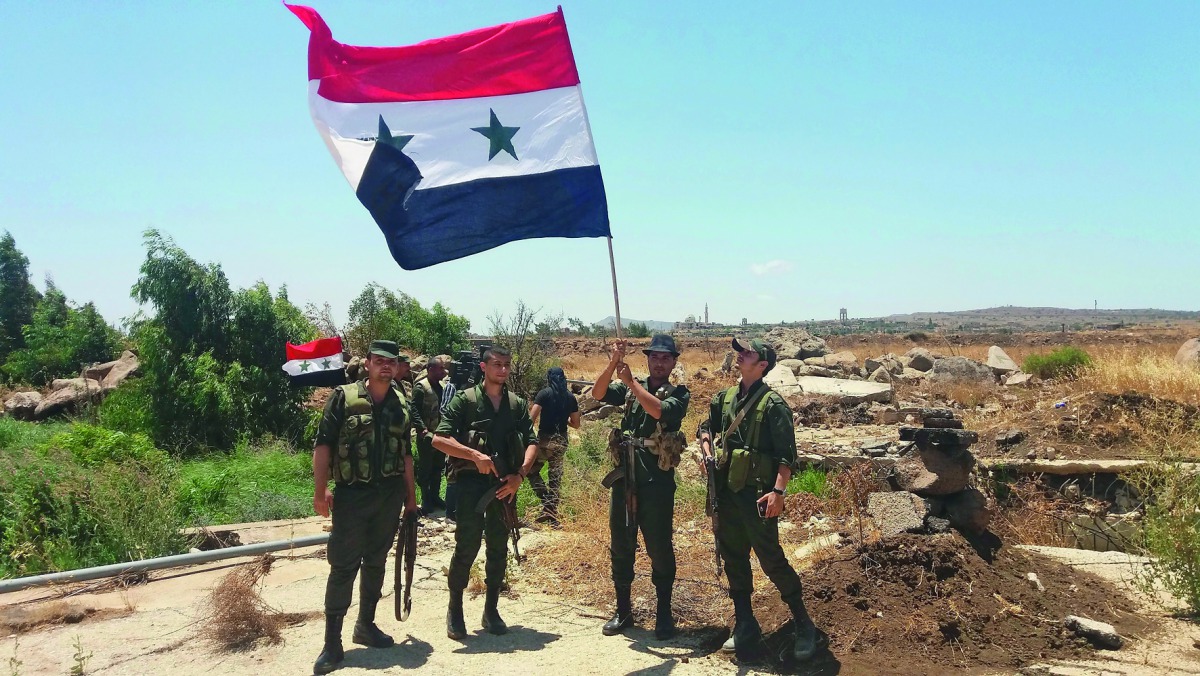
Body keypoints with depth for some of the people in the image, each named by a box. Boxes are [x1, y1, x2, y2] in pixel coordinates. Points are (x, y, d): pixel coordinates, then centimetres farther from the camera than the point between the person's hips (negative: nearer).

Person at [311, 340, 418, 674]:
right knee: (343, 566, -3)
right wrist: (321, 491, -14)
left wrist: (410, 495, 12)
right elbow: (323, 444, -8)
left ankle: (366, 625, 28)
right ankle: (332, 641, 4)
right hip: (352, 494, -4)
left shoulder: (402, 404, 7)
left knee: (376, 562, 13)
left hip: (390, 495, 4)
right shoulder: (344, 397, -6)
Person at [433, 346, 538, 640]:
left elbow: (531, 443, 8)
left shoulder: (518, 404, 10)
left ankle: (491, 610, 22)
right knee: (467, 544, -7)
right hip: (471, 481, -4)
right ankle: (455, 609, 9)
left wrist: (520, 474, -8)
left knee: (499, 547, 9)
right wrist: (475, 454, -19)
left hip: (505, 484, 4)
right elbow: (439, 439, -8)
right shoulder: (465, 400, -1)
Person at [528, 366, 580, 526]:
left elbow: (532, 418, -15)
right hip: (561, 441, 4)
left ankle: (547, 504, -6)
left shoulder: (544, 393, -7)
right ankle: (553, 515, 11)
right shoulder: (570, 397, 6)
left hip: (545, 439, -4)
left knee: (532, 471, 11)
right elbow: (576, 424, 10)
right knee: (556, 476, 10)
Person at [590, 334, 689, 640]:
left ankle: (664, 613, 16)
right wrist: (614, 362, -19)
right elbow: (598, 394, -7)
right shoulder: (630, 387, 9)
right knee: (620, 546, 11)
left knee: (660, 548, 3)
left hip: (657, 480, -4)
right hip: (624, 475, 4)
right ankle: (623, 610, 23)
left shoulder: (678, 393, -1)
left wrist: (630, 380, -20)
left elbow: (659, 410, -22)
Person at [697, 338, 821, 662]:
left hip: (757, 493, -7)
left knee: (771, 559, -5)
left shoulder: (772, 404, -11)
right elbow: (707, 426, 25)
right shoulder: (725, 397, 9)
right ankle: (745, 628, 25)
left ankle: (803, 625, 12)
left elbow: (786, 454, -14)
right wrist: (706, 452, 7)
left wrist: (778, 492, -22)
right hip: (726, 489, 7)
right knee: (733, 558, 12)